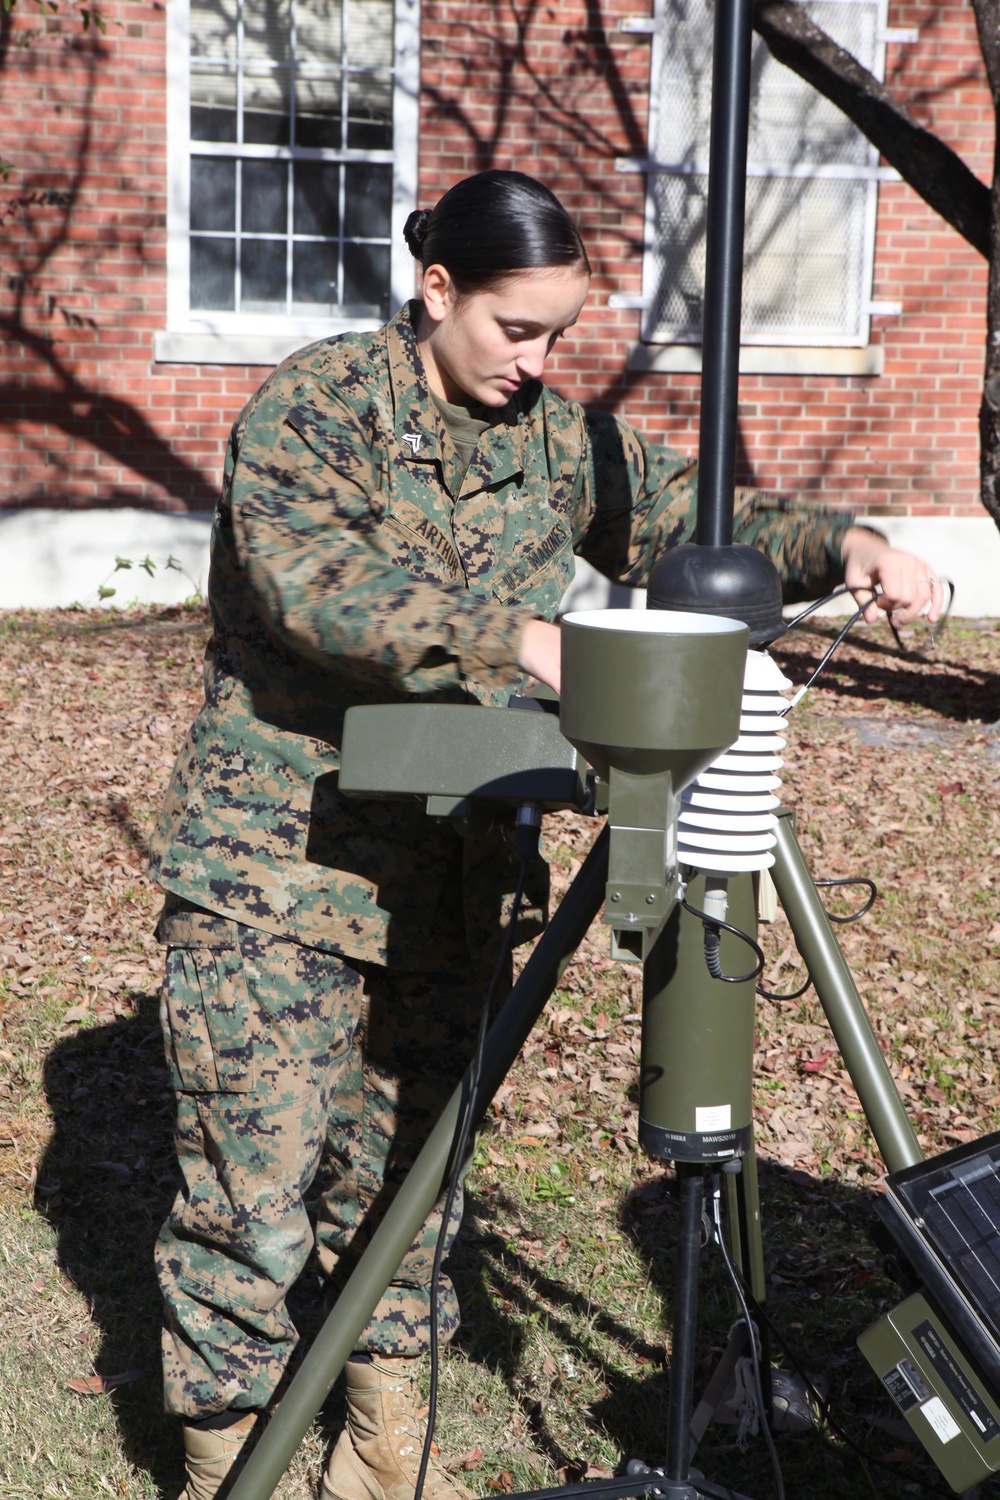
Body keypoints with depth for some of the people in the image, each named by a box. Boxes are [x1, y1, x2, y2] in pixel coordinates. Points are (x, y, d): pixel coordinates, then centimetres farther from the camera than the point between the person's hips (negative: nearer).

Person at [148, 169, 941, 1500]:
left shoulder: (557, 435, 9)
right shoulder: (311, 409, -9)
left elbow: (691, 520, 12)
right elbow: (320, 587, -25)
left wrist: (839, 548, -6)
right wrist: (513, 641, -36)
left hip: (449, 879, 6)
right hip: (280, 870, -5)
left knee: (410, 1180, 15)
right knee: (253, 1193, -2)